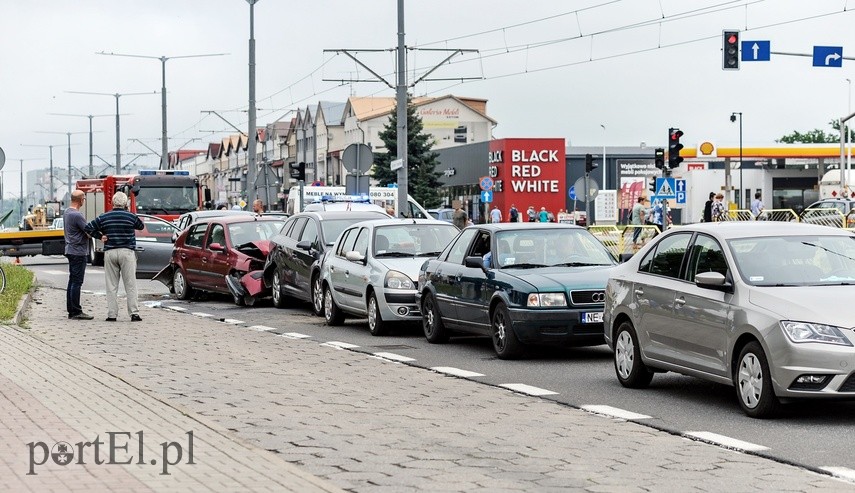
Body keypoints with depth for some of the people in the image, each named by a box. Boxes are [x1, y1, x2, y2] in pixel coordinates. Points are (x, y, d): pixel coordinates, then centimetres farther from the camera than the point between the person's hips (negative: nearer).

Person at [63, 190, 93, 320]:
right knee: (77, 282, -7)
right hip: (78, 252, -10)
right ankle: (76, 312, -6)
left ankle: (71, 310, 15)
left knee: (72, 281, 12)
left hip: (71, 250, 10)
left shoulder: (66, 212, 13)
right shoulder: (77, 215, -18)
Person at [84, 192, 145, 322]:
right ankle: (134, 313, -5)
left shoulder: (103, 217, 3)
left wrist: (100, 236, 9)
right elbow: (141, 226, 16)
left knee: (111, 286, 6)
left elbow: (87, 228, 2)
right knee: (130, 285, 1)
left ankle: (112, 314, 3)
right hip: (127, 252, -2)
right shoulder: (131, 217, -2)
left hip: (110, 253, 2)